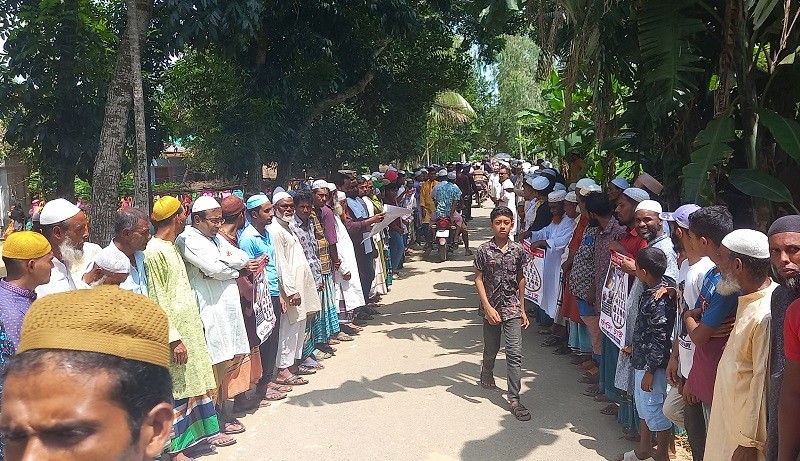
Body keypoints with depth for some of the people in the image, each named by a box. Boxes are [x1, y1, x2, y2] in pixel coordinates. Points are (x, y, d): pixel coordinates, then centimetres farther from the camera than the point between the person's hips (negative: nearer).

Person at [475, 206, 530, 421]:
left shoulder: (518, 250, -1)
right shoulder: (484, 250, -7)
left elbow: (520, 279, 8)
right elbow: (478, 279, -5)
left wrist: (522, 310, 8)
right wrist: (487, 307, -14)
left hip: (512, 307, 1)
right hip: (491, 307, -1)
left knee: (515, 353, -6)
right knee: (491, 349, 16)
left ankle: (514, 398, -1)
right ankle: (486, 372, 48)